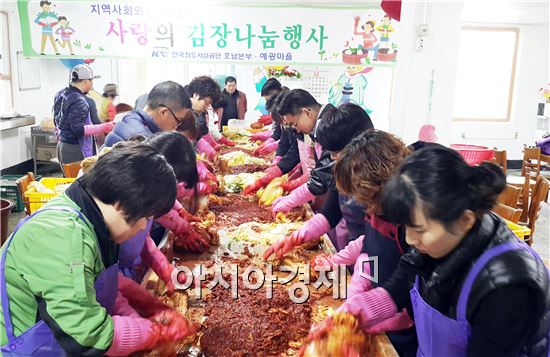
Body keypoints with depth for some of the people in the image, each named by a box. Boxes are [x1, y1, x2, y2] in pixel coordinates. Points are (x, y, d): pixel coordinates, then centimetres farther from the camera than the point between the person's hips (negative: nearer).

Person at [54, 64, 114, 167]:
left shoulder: (61, 94, 10)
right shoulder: (78, 101, -21)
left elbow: (57, 121, 19)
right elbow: (79, 129, -25)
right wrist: (104, 127, -26)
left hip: (62, 145, 10)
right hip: (75, 149, -10)